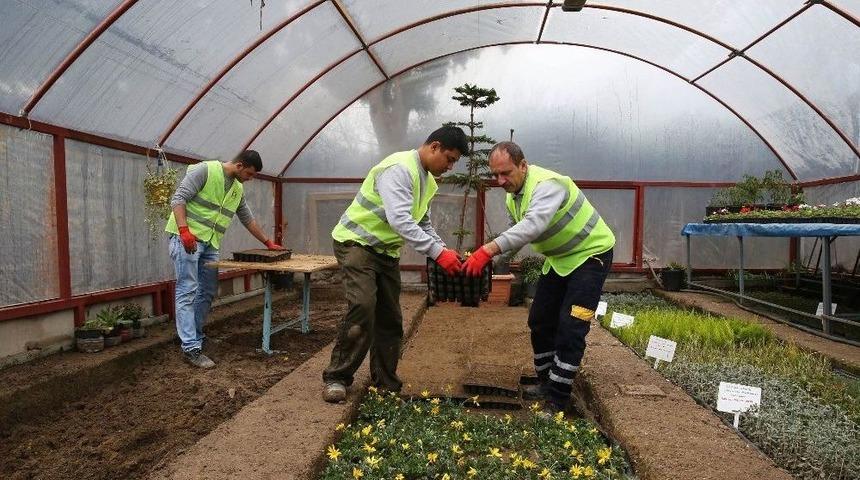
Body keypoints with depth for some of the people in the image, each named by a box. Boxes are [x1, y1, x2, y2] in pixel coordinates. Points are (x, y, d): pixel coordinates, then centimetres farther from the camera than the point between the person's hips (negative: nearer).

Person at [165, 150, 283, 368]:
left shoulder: (238, 189, 15)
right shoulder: (205, 170, -9)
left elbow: (248, 219, 24)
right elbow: (178, 198, -14)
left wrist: (268, 242, 26)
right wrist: (184, 230, -25)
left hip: (210, 244, 8)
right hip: (187, 239, -8)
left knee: (208, 292, 10)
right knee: (188, 291, -9)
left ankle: (194, 335, 23)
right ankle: (191, 347, -9)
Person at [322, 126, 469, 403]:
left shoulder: (428, 182, 9)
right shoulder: (399, 168, -22)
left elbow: (423, 225, 13)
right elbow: (400, 220, -33)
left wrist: (445, 253, -3)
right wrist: (437, 252, -36)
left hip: (387, 251, 9)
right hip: (357, 243, -9)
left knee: (390, 318, 7)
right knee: (363, 310, -20)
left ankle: (385, 384, 17)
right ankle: (336, 378, -4)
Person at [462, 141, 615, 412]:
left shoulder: (547, 184, -30)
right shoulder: (512, 196, -1)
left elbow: (533, 225, -48)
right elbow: (517, 234, 6)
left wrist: (490, 249, -58)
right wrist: (495, 259, -11)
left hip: (590, 254, -9)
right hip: (559, 258, 9)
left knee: (570, 328, -12)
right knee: (540, 320, 10)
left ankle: (557, 402, -4)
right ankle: (546, 383, 25)